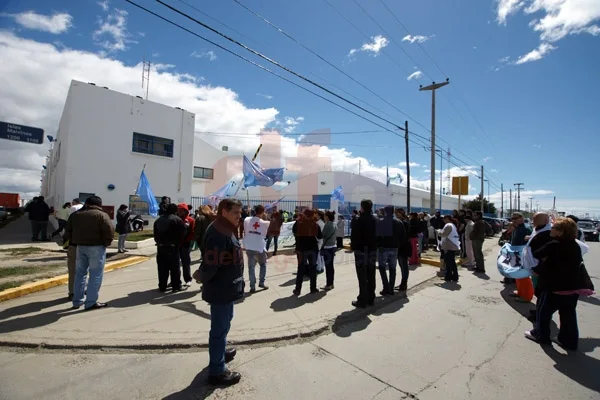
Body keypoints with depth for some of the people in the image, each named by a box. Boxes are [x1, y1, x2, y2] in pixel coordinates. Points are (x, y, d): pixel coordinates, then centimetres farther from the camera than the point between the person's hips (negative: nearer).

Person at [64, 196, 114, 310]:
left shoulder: (76, 214, 12)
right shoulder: (101, 215, -9)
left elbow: (67, 230, 15)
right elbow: (109, 231, -17)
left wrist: (74, 241, 21)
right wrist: (106, 243, -3)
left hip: (80, 246, 7)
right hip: (96, 247, -6)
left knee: (80, 273, 16)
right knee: (96, 275, -1)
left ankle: (77, 301, 21)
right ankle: (91, 302, 0)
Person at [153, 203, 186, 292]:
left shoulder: (158, 220, 14)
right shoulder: (177, 220, -7)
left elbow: (155, 234, 13)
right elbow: (182, 234, -10)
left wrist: (158, 242, 14)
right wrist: (178, 244, 0)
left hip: (160, 247, 6)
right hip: (172, 247, -5)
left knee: (162, 268, 11)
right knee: (175, 267, 3)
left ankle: (162, 287, 17)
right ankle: (176, 286, 8)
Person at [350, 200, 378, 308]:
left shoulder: (358, 220, -15)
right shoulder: (375, 220, 5)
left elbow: (354, 237, -14)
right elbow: (377, 235, 9)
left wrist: (353, 248, -1)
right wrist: (374, 247, 13)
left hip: (361, 251, -6)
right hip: (373, 250, 6)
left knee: (362, 277, 0)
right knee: (371, 276, 14)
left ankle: (362, 301, 5)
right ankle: (371, 299, 23)